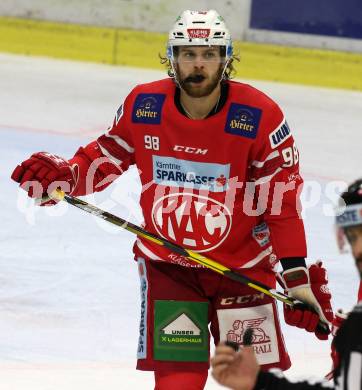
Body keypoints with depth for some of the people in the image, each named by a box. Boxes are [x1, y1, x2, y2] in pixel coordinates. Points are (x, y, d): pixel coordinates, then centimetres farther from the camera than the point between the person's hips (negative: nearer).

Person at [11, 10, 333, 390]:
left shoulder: (259, 116, -16)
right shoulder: (142, 106, -9)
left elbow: (283, 202, -14)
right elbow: (106, 156, 8)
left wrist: (298, 278, -18)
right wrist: (64, 175, -12)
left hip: (242, 267, -1)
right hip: (167, 265, 1)